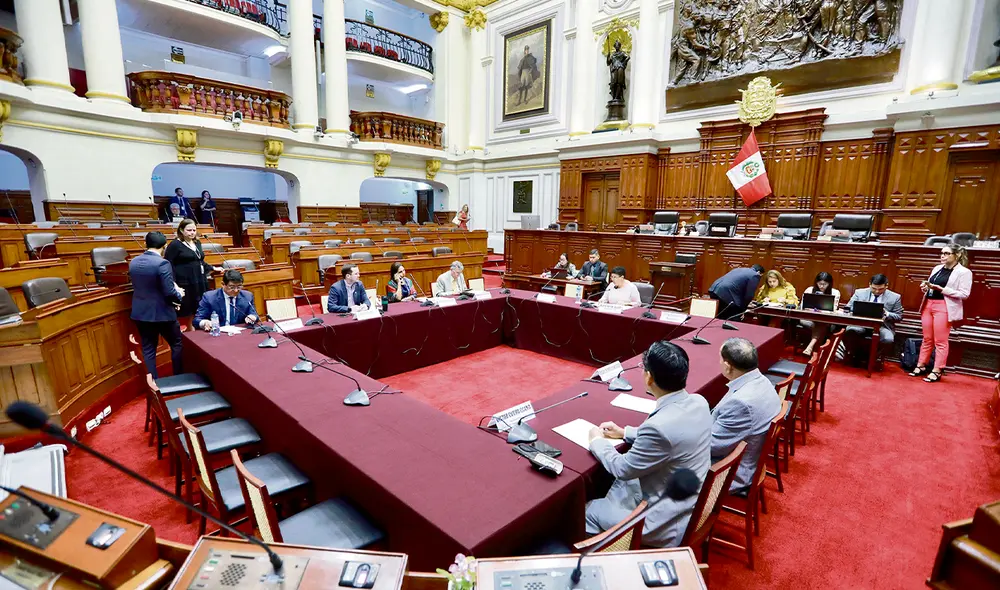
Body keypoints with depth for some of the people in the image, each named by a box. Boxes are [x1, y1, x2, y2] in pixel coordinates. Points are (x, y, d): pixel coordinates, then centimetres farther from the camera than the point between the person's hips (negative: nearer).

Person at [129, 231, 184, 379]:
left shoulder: (133, 262, 3)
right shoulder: (162, 263, -20)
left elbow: (138, 285, 14)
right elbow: (169, 292, -23)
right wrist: (179, 294, -1)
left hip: (140, 312, 6)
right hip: (161, 313, -6)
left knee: (148, 349, 13)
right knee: (177, 344, 12)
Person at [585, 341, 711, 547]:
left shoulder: (659, 425, -36)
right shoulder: (698, 402, -10)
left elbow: (623, 469, -19)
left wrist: (597, 440, -2)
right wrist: (624, 432, 12)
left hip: (667, 521, -8)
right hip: (692, 504, 8)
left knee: (588, 512, 11)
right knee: (619, 485, 25)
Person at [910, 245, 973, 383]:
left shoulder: (964, 272, -6)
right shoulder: (937, 268, 12)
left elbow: (964, 294, -12)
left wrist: (941, 289, -19)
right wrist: (926, 287, -1)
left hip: (944, 308, -6)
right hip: (928, 304, 6)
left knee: (940, 341, 0)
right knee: (927, 339, 12)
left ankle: (937, 371, 7)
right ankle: (921, 366, 19)